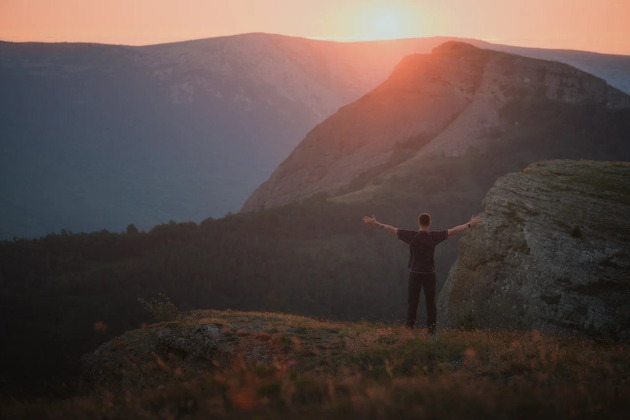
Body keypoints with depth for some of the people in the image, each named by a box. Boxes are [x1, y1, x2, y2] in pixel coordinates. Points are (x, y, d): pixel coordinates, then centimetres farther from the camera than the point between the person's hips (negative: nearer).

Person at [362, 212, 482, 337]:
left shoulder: (412, 236, -9)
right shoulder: (433, 236, -7)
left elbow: (391, 229, -5)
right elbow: (453, 231, -2)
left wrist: (376, 224, 3)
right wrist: (470, 224, 7)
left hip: (415, 274, 0)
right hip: (430, 274, 1)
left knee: (412, 302, 4)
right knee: (430, 302, 7)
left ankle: (409, 330, 0)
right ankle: (432, 331, 8)